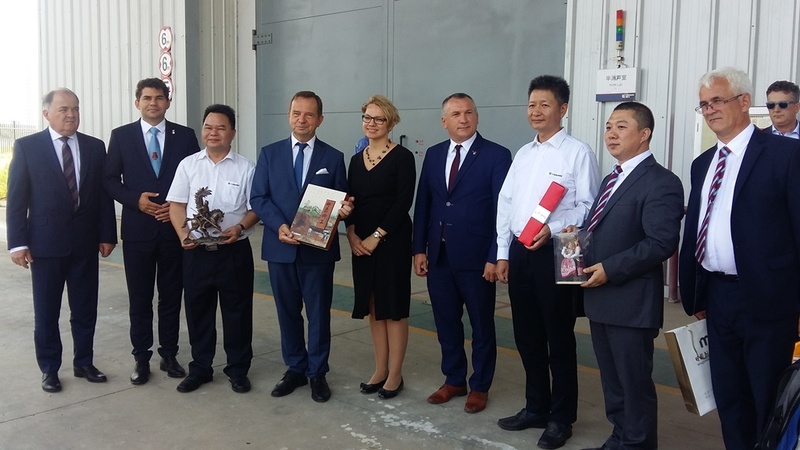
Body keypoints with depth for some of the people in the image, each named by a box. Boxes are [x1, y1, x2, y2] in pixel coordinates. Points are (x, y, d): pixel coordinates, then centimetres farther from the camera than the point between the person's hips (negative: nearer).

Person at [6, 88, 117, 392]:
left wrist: (107, 234, 0)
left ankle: (84, 363, 26)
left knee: (85, 308, 11)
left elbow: (104, 193, 5)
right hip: (45, 242, -2)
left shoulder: (95, 147, 5)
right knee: (46, 311, 9)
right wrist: (18, 243, -9)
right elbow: (16, 199, -4)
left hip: (86, 242, 2)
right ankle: (49, 369, 22)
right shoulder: (27, 146, -3)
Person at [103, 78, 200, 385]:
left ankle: (169, 355, 21)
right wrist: (135, 199, -12)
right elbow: (109, 179, 3)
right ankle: (141, 358, 19)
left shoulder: (185, 136, 4)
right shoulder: (121, 136, 4)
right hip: (137, 228, 0)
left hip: (175, 227, 1)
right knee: (139, 297, 7)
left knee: (171, 295, 8)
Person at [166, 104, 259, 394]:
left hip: (234, 251, -2)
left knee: (237, 311, 7)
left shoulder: (245, 168, -1)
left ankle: (238, 370, 22)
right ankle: (200, 368, 27)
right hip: (196, 251, 2)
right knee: (197, 311, 11)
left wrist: (240, 228, -19)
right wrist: (182, 234, -12)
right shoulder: (188, 164, 5)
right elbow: (177, 204, 4)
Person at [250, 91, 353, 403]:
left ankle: (317, 373, 20)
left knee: (319, 313, 6)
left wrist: (344, 209, -20)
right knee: (288, 312, 12)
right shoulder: (270, 153, 5)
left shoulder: (333, 158, 3)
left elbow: (340, 202, 4)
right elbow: (258, 197, 1)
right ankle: (295, 369, 26)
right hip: (280, 248, 2)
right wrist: (279, 226, -15)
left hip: (318, 249, -1)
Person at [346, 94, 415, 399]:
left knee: (393, 307, 2)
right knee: (373, 307, 11)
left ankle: (395, 375, 13)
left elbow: (403, 202, -13)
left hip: (392, 240, -6)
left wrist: (376, 236, -15)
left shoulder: (402, 157, -6)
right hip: (361, 243, 6)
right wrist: (352, 235, -5)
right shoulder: (356, 160, 12)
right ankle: (380, 371, 22)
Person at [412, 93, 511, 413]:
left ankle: (480, 386, 25)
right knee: (446, 323, 14)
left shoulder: (497, 155, -7)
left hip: (476, 258, -4)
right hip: (439, 256, 5)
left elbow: (502, 209, -10)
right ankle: (454, 380, 31)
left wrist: (495, 257, -14)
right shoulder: (433, 155, 8)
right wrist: (419, 249, 4)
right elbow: (423, 204, 10)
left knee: (482, 326, 10)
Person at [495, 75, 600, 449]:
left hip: (554, 253, -6)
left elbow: (587, 207, -11)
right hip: (519, 252, 7)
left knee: (559, 338, 4)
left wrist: (552, 229, -23)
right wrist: (503, 254, 9)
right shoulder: (522, 154, 15)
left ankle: (561, 418, 19)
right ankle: (536, 408, 31)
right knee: (527, 335, 15)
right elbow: (505, 205, 14)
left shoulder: (578, 152, -6)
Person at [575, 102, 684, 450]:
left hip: (631, 302, -9)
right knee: (612, 381, 19)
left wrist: (610, 269, -21)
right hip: (601, 298, 9)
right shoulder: (613, 178, 18)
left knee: (635, 383, 4)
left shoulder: (661, 182, -13)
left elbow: (662, 243, -22)